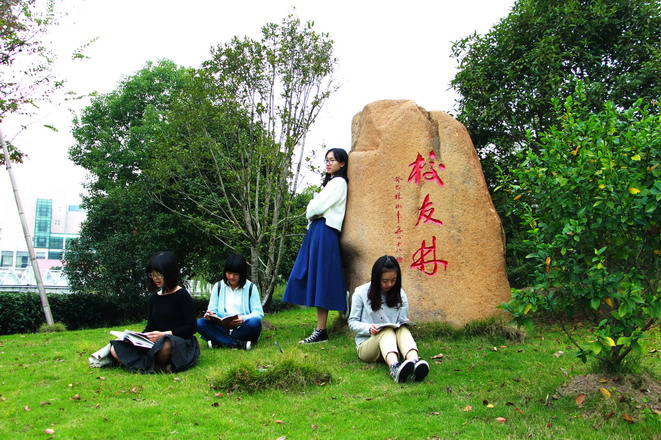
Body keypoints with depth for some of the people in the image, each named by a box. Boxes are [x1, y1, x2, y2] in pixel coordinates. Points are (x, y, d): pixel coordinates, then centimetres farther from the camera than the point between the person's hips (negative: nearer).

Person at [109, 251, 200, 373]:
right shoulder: (154, 298, 17)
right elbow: (150, 327, 17)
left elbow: (191, 327, -7)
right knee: (115, 350, -14)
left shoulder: (181, 295, -2)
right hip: (156, 342, 7)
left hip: (181, 342, -6)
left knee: (164, 346, -43)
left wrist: (164, 334, -17)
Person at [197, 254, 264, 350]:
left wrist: (243, 319, -22)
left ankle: (217, 342, -25)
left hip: (242, 329, -2)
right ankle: (239, 344, -33)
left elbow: (259, 313, -2)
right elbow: (212, 309, 9)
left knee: (255, 322, -34)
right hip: (222, 328, 2)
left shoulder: (251, 287, 5)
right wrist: (210, 315, -16)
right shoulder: (218, 287, 12)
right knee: (200, 323, -25)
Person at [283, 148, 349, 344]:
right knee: (313, 279, 6)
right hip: (316, 230, 10)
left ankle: (321, 331, -9)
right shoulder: (329, 181, 24)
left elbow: (319, 206, -13)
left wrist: (310, 212, 6)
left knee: (320, 279, -11)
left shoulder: (339, 182, -5)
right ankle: (320, 330, 9)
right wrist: (312, 214, 3)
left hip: (325, 232, -10)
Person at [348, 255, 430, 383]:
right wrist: (368, 328, -19)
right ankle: (394, 367, -66)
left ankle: (415, 363, -62)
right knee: (387, 330, -35)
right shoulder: (361, 292, -2)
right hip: (366, 345, -2)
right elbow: (352, 322, 1)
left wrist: (404, 323, -15)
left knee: (402, 329, -31)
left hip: (392, 344, 3)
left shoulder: (399, 294, 7)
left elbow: (403, 321, 10)